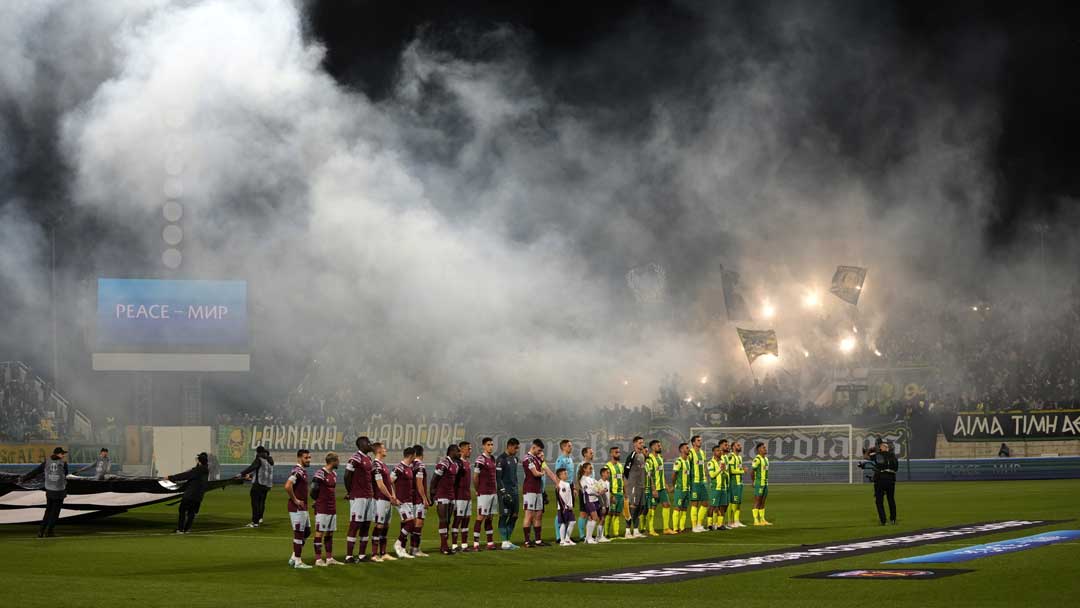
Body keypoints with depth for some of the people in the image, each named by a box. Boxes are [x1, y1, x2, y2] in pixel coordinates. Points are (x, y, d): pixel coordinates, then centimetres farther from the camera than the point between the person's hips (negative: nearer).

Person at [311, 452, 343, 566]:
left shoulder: (334, 473, 13)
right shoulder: (321, 473, -15)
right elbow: (314, 489, -16)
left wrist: (333, 500, 15)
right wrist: (318, 500, -2)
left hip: (332, 508, 9)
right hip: (322, 508, -9)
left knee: (330, 533, 11)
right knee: (319, 532, -4)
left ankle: (329, 558, 17)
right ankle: (318, 559, -2)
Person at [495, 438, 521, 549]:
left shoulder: (514, 459, 15)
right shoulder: (501, 459, -11)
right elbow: (498, 478, -14)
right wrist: (504, 492, -18)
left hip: (514, 491, 9)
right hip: (505, 491, -9)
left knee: (514, 516, 8)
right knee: (504, 516, -6)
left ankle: (508, 540, 14)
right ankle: (504, 542, -5)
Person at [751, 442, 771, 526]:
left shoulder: (766, 459, 14)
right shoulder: (757, 459, -14)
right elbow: (751, 471, -16)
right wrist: (754, 482, -5)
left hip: (765, 483, 8)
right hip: (758, 484, -8)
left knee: (762, 503, 10)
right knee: (757, 503, -5)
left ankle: (762, 520, 14)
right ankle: (756, 521, -4)